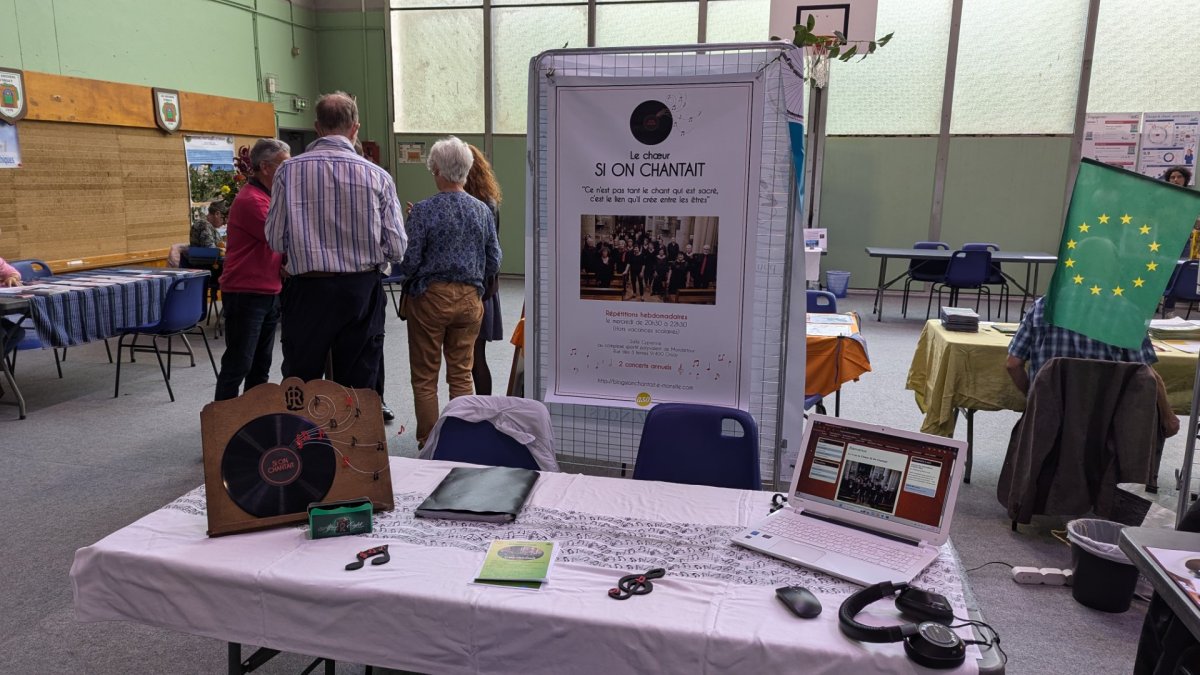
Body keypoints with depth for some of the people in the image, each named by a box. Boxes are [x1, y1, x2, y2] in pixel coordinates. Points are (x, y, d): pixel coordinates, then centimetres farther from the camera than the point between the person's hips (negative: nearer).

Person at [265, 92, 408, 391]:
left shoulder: (289, 171, -3)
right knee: (358, 389, 9)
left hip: (308, 290, 0)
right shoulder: (377, 175, -5)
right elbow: (397, 248, -3)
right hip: (362, 291, 0)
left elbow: (276, 241, 0)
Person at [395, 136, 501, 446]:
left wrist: (406, 280, 10)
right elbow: (494, 261, 4)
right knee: (461, 374, 12)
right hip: (470, 298, 4)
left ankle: (428, 443, 13)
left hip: (431, 296, -4)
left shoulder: (423, 210, -11)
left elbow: (409, 260, -11)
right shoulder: (482, 210, 1)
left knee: (425, 377, 8)